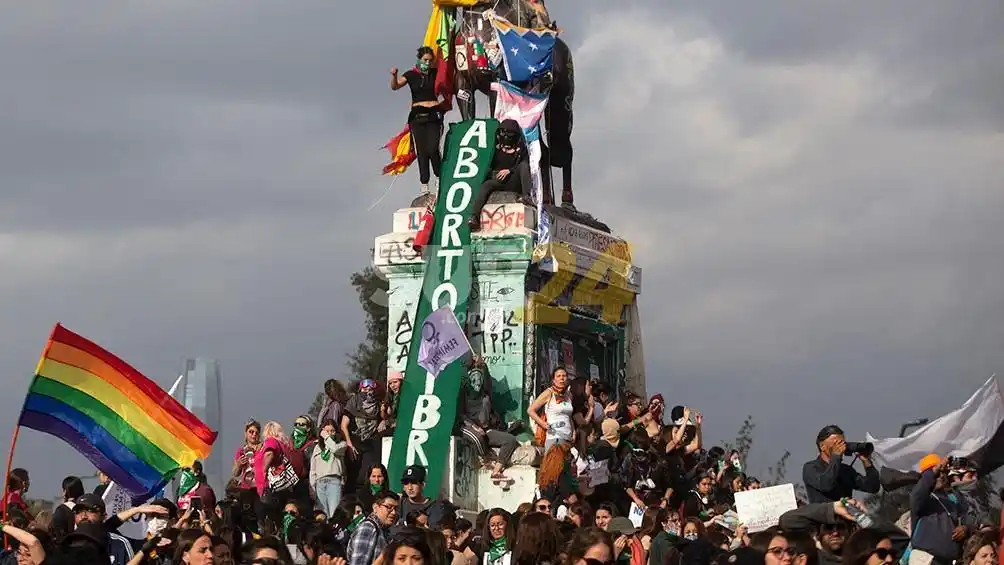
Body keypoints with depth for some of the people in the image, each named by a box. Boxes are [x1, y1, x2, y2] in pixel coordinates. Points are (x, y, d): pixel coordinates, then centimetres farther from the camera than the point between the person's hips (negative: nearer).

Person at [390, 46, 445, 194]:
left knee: (432, 149, -13)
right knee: (421, 151, -3)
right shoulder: (411, 75, 3)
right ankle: (424, 184, 0)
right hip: (417, 115, 1)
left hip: (434, 115, -1)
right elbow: (395, 86, -11)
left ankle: (440, 178, 5)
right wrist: (394, 75, -29)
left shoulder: (435, 73, 6)